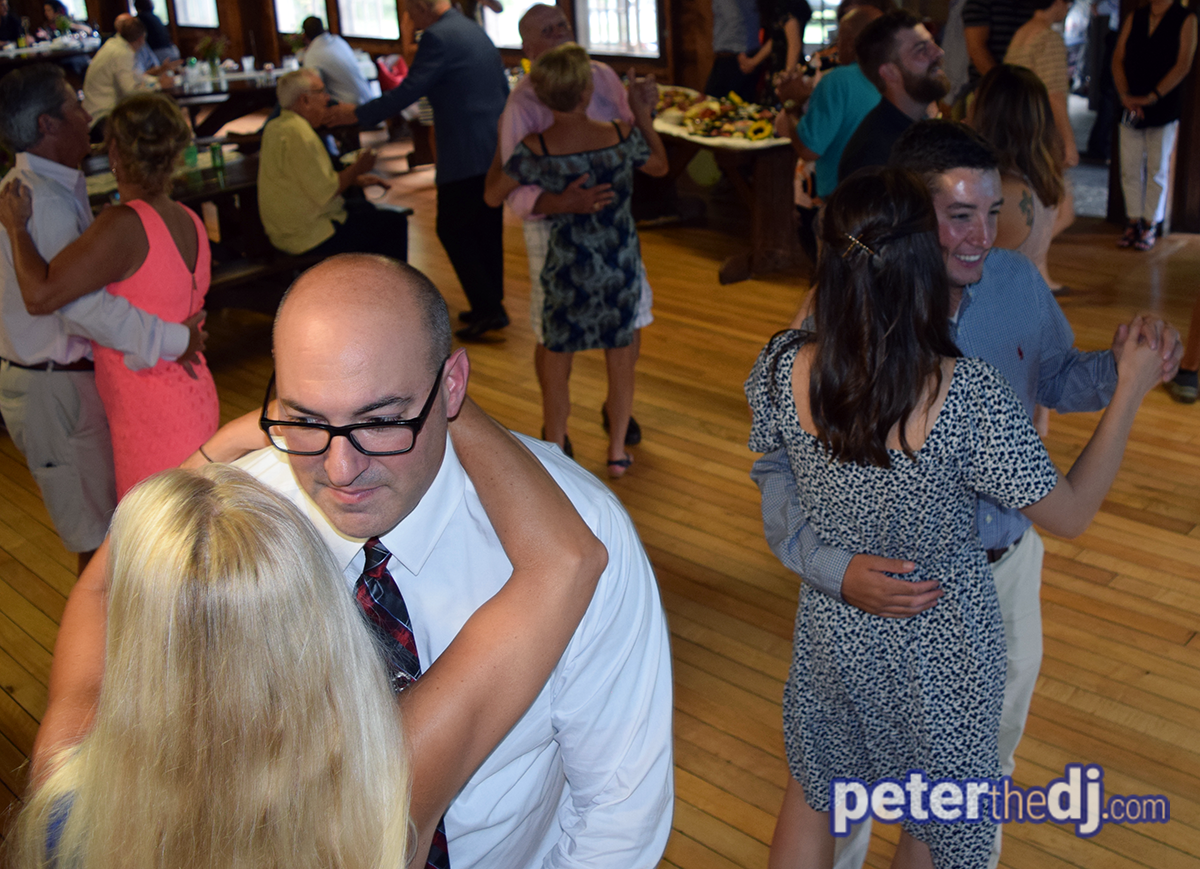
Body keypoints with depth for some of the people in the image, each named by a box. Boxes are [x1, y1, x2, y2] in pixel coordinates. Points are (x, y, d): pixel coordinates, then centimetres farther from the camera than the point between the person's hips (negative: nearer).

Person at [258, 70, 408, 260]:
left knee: (364, 207, 31)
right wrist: (357, 168, -9)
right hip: (310, 237, -11)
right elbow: (325, 192, -24)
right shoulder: (299, 134, -23)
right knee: (395, 224, -6)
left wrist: (356, 179, 10)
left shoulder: (275, 127, 10)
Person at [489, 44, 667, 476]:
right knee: (620, 359, 17)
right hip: (620, 266, 1)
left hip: (566, 270, -1)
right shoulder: (621, 137, -13)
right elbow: (660, 165, 8)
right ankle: (617, 450, 27)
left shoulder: (532, 150, -17)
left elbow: (494, 195, -2)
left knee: (556, 366, 16)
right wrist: (644, 118, 20)